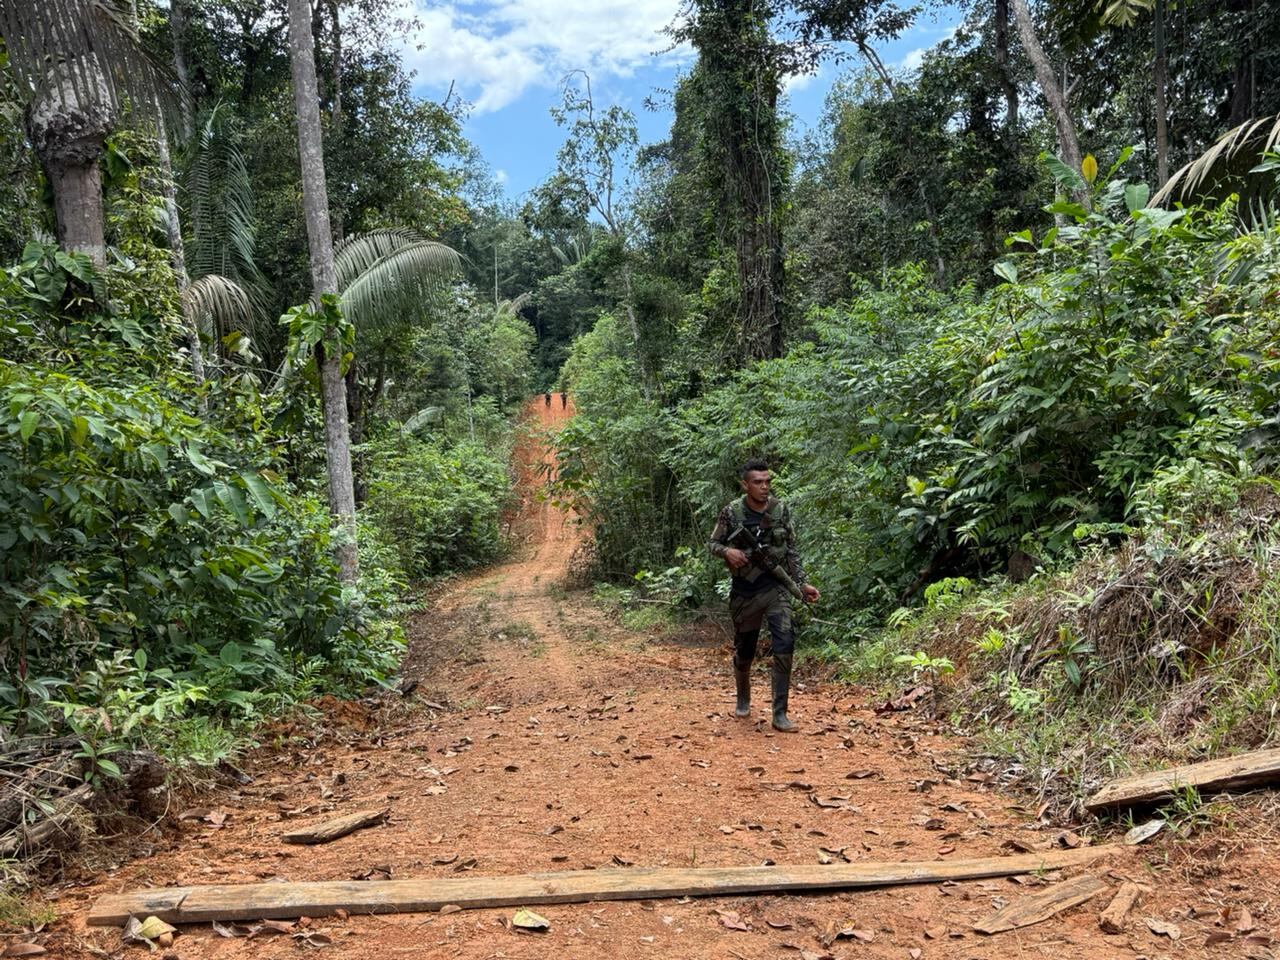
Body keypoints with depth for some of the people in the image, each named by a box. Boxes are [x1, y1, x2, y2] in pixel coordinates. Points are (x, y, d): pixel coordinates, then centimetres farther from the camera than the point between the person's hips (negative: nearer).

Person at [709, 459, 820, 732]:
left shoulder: (781, 510, -2)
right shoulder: (732, 513, -6)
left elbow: (791, 551, 5)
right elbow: (714, 543, 4)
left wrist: (803, 583, 0)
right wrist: (727, 551, -19)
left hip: (776, 588, 0)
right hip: (744, 591, 0)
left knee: (784, 645, -14)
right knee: (743, 650, 12)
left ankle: (780, 714, -7)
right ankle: (743, 699, 39)